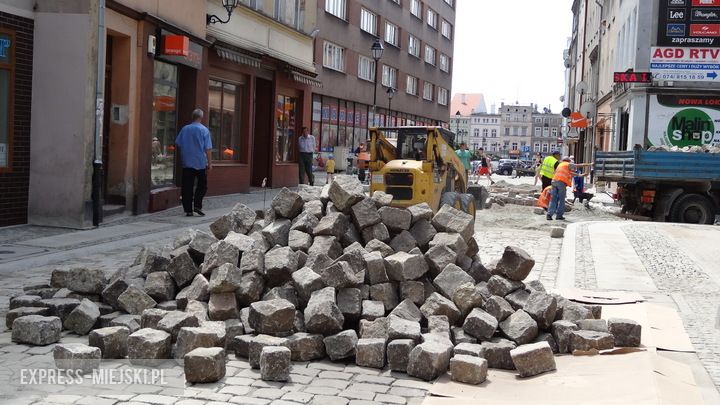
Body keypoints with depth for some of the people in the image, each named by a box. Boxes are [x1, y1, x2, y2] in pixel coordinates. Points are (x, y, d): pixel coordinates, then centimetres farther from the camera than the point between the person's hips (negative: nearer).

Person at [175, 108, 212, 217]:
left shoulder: (184, 129, 3)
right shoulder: (204, 130, -6)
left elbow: (177, 144, 8)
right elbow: (208, 148, -9)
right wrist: (210, 163, -4)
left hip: (186, 163, 3)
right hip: (200, 163, -3)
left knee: (187, 187, 5)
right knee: (202, 185, 10)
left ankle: (188, 210, 5)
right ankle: (197, 205, -4)